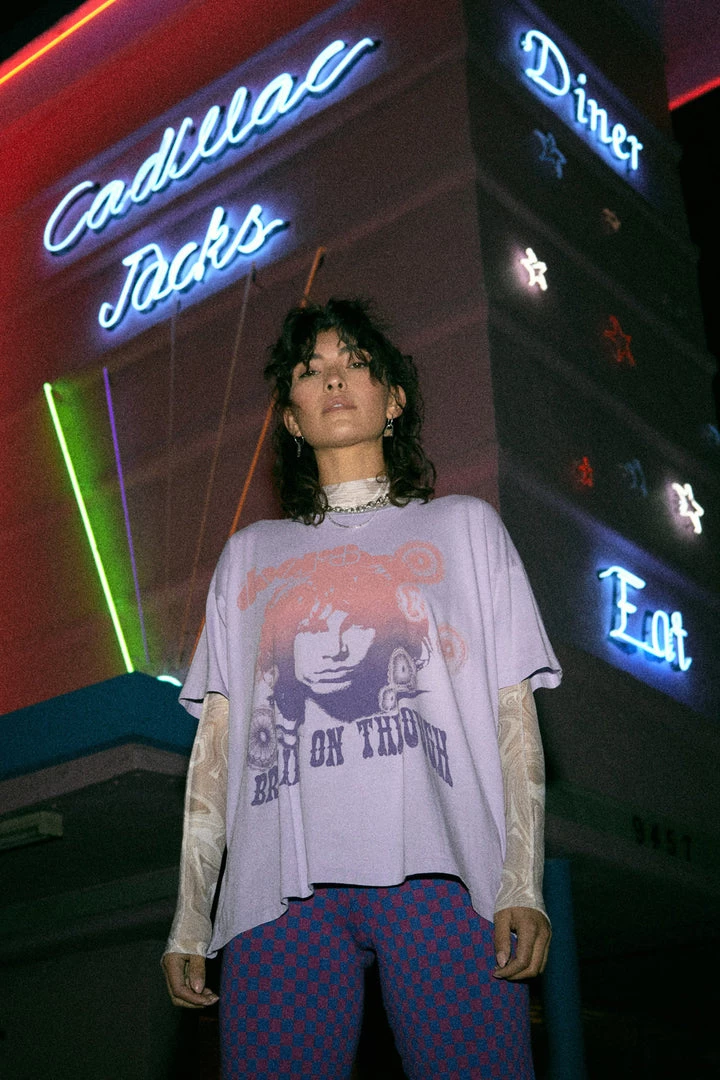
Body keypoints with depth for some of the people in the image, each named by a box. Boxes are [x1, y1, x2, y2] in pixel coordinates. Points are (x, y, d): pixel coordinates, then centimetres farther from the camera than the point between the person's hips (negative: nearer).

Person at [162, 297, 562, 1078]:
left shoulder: (465, 526, 19)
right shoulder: (249, 555, 23)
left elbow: (514, 713, 10)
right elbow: (217, 738, 16)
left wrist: (523, 885, -3)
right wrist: (189, 919, 8)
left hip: (440, 874, -1)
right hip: (283, 886, 2)